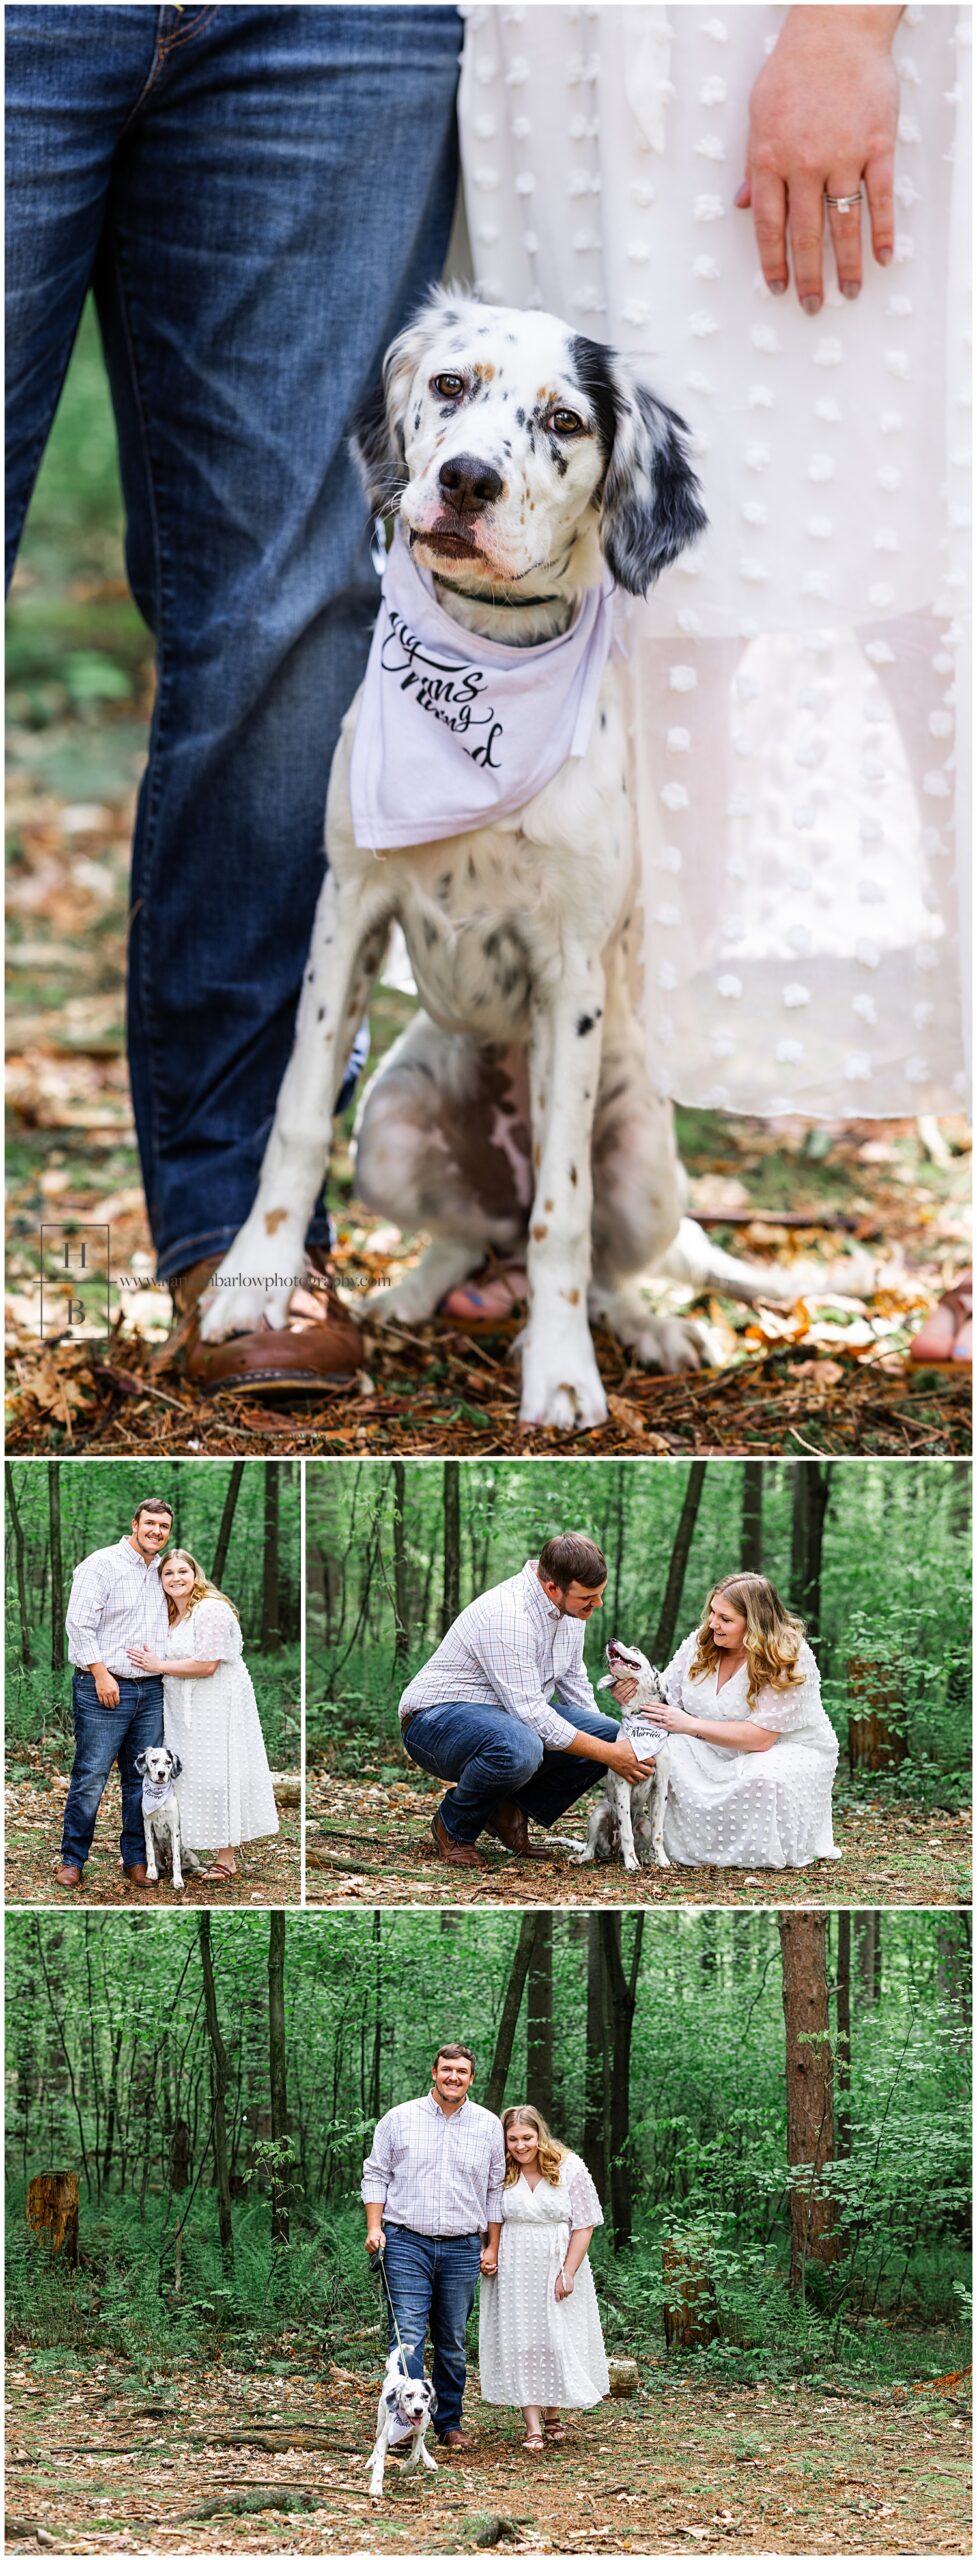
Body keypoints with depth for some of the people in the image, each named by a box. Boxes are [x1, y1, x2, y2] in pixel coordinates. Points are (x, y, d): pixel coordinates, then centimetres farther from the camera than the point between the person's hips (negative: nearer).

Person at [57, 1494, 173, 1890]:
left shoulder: (162, 1571, 15)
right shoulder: (102, 1564, -5)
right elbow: (79, 1623, -11)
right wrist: (101, 1674, -16)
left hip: (151, 1691, 6)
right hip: (104, 1688, -6)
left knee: (143, 1779, 7)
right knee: (90, 1778, -5)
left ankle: (136, 1858, 15)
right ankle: (72, 1861, 3)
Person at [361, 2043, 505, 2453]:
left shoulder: (489, 2127, 8)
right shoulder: (399, 2119, 4)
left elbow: (496, 2190, 13)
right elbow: (376, 2175, 8)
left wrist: (492, 2247, 9)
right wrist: (374, 2228, -3)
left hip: (462, 2249, 2)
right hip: (407, 2244, -2)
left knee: (453, 2342, 7)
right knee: (408, 2333, -13)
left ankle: (449, 2425, 13)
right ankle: (404, 2417, -20)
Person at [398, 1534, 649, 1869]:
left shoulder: (571, 1607, 1)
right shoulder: (508, 1616, -29)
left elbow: (573, 1684, 17)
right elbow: (531, 1715, -29)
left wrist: (610, 1741, 6)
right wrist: (607, 1754, -24)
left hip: (510, 1718, 9)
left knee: (609, 1734, -10)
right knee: (517, 1749, -41)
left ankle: (511, 1809, 3)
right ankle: (454, 1828, -12)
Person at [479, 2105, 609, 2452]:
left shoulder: (569, 2170, -4)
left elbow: (583, 2226, -5)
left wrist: (568, 2273, -11)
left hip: (558, 2269, -1)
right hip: (513, 2274, 1)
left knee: (558, 2340, 3)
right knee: (521, 2344, -4)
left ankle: (552, 2417, 21)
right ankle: (533, 2427, -7)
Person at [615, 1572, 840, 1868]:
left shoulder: (789, 1661, -23)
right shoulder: (700, 1643, -6)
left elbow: (760, 1738, -27)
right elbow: (665, 1701, -1)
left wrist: (691, 1725, -30)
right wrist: (632, 1696, -25)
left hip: (791, 1750, -5)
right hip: (721, 1752, 5)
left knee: (764, 1778, -39)